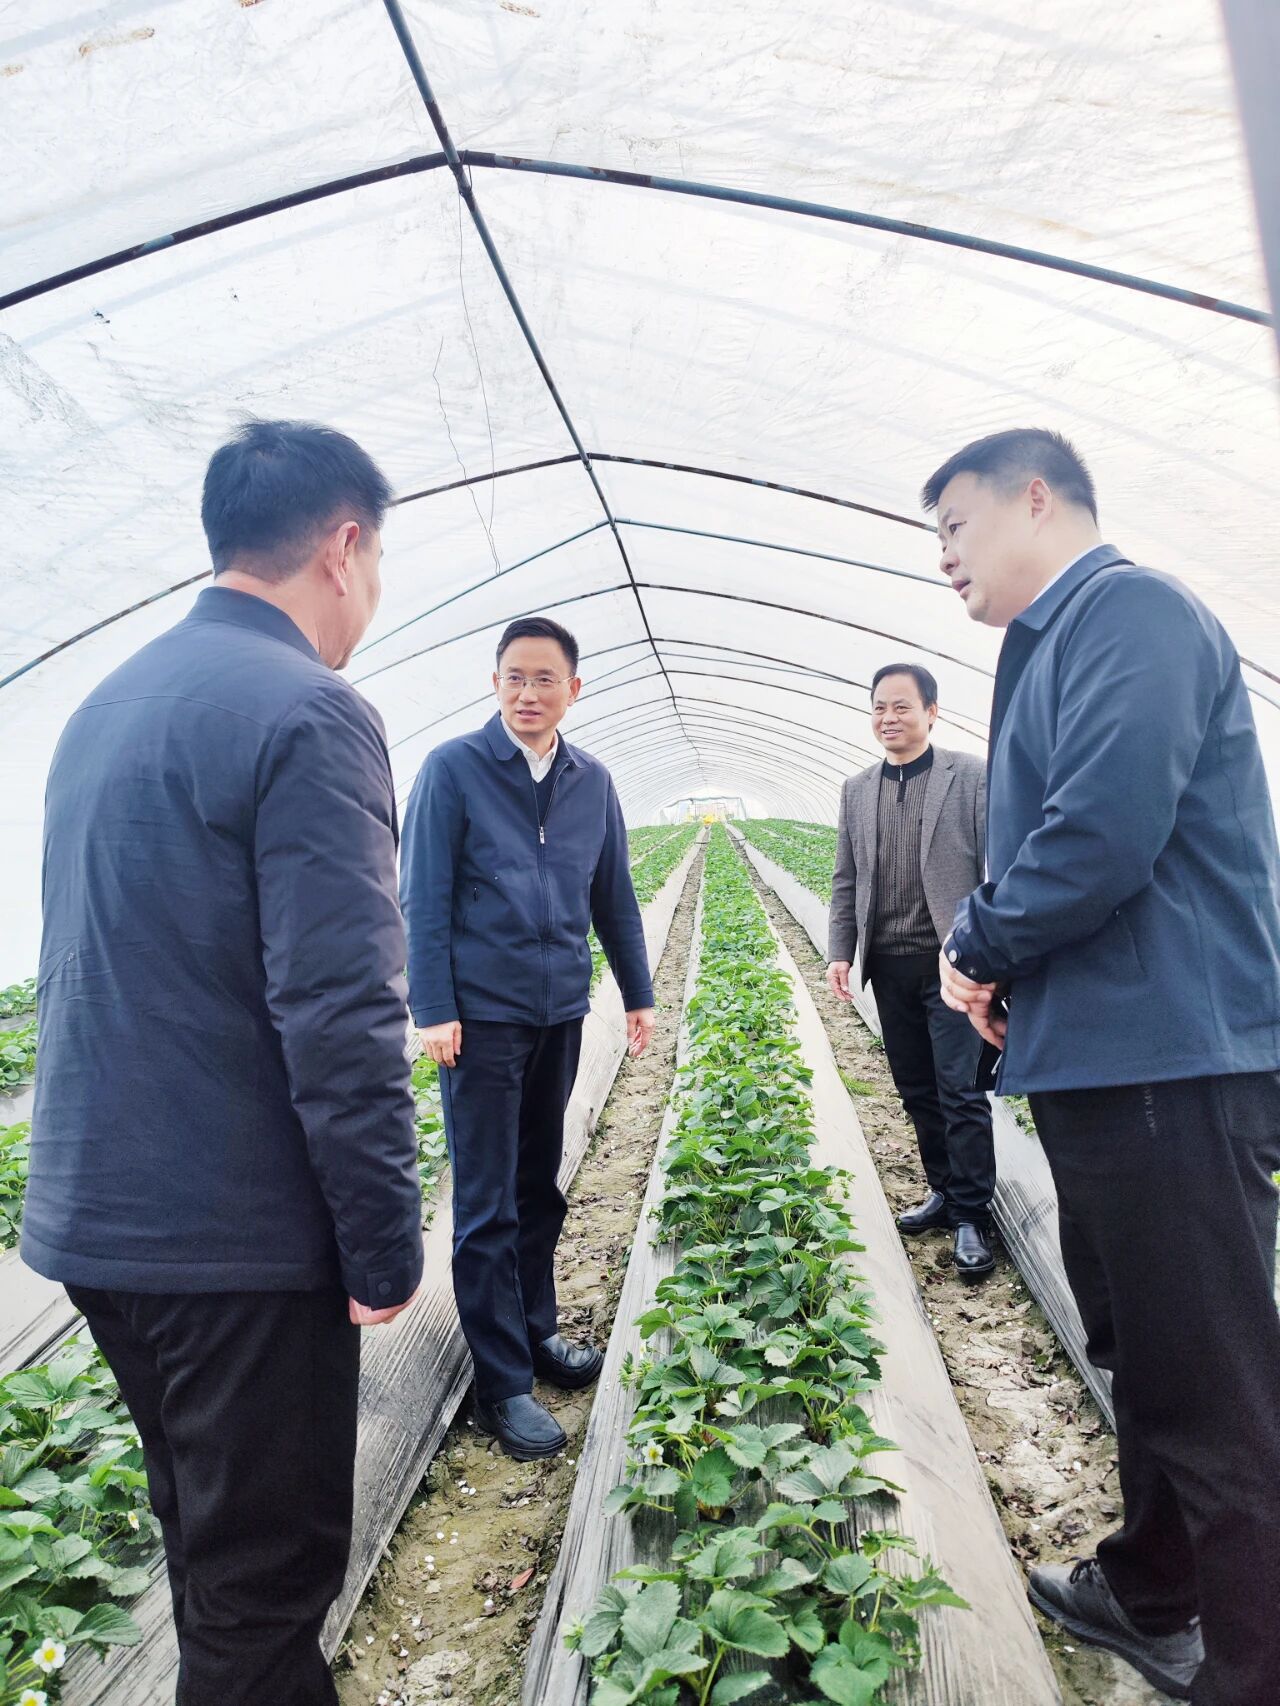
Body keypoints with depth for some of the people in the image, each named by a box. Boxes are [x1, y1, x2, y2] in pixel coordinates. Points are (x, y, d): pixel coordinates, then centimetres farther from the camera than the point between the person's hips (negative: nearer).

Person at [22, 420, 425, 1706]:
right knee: (266, 1574, 9)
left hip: (91, 1214, 9)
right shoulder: (307, 714, -18)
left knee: (206, 1535, 25)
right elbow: (339, 1014, -23)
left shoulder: (108, 702, 10)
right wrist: (385, 1242, -13)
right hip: (238, 1235, -8)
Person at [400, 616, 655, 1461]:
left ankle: (536, 1329, 34)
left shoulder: (591, 780, 7)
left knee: (540, 1188, 17)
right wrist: (433, 1009, -13)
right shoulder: (453, 769, -6)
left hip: (559, 1011, 5)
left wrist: (639, 993, 15)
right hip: (482, 1013, -5)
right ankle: (502, 1383, 13)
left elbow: (614, 894, 14)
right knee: (487, 1204, 2)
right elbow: (423, 898, -8)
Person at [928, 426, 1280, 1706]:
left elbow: (1105, 835, -25)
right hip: (1101, 1061, 10)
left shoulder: (1128, 612, -12)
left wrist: (977, 946, -10)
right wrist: (999, 966, 5)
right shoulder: (1056, 645, 18)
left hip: (1169, 1069, -10)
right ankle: (1154, 1595, 42)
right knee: (1144, 1360, 23)